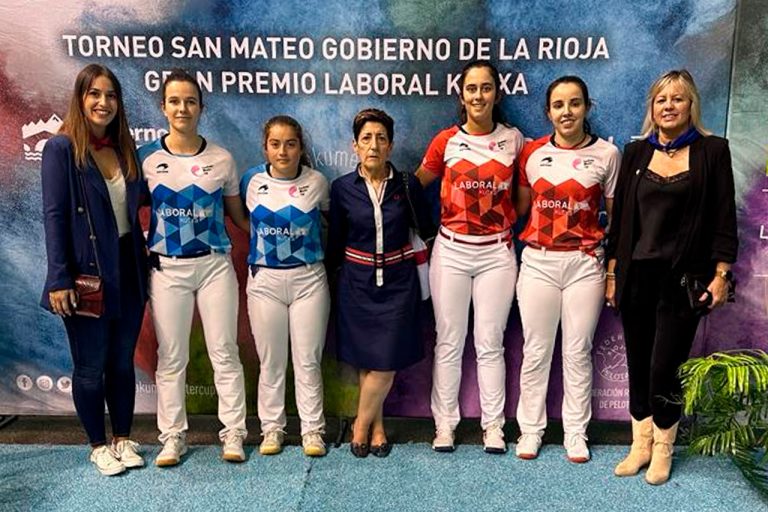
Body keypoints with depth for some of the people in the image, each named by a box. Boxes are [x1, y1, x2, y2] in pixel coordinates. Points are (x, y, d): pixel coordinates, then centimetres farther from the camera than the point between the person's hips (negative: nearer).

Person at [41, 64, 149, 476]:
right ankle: (98, 445, 26)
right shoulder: (61, 148, -7)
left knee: (123, 362, 14)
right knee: (90, 366, 9)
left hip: (127, 271, 5)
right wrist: (59, 279, -16)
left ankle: (123, 439, 29)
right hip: (87, 274, -5)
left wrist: (144, 263, 8)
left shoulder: (125, 149, 8)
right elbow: (54, 215, -11)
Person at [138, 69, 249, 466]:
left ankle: (233, 433, 16)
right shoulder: (145, 158, 0)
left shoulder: (221, 159, 1)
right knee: (171, 357, 7)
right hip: (167, 269, 0)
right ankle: (173, 437, 22)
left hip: (214, 265, 0)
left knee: (224, 352, 4)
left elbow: (238, 216, 10)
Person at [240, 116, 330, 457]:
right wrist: (261, 244, 9)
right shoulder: (252, 181, 0)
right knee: (270, 361, 9)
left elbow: (332, 216, 14)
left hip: (309, 279, -1)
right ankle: (272, 428, 24)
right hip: (264, 280, 1)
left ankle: (312, 429, 18)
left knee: (308, 361, 5)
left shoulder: (317, 182, -2)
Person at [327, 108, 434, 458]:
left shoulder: (407, 186, -2)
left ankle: (362, 423, 19)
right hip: (357, 283, 1)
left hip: (398, 282, 0)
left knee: (386, 364, -4)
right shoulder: (342, 188, -2)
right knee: (366, 361, 6)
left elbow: (425, 230, 10)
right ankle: (376, 425, 26)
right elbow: (335, 242, 7)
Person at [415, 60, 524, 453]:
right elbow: (415, 184, 7)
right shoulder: (446, 141, -1)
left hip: (497, 252, 0)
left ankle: (493, 425, 19)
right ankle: (445, 423, 19)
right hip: (451, 250, 0)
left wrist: (508, 222, 1)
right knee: (449, 342, 7)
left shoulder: (513, 139, 2)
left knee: (490, 343, 6)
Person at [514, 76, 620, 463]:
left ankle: (576, 433, 23)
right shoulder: (532, 152, 3)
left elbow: (616, 215, 5)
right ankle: (530, 429, 23)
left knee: (578, 351, 8)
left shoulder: (606, 154, 1)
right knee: (536, 350, 8)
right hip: (538, 261, 1)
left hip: (585, 263, -1)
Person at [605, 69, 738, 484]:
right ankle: (640, 445, 27)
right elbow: (620, 216, 9)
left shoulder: (712, 150, 0)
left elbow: (724, 219, -1)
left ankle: (662, 450, 21)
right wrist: (613, 272, 7)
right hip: (636, 274, 3)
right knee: (638, 365, 10)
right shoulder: (636, 152, 8)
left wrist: (721, 274, -7)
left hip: (682, 278, -3)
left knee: (664, 368, -2)